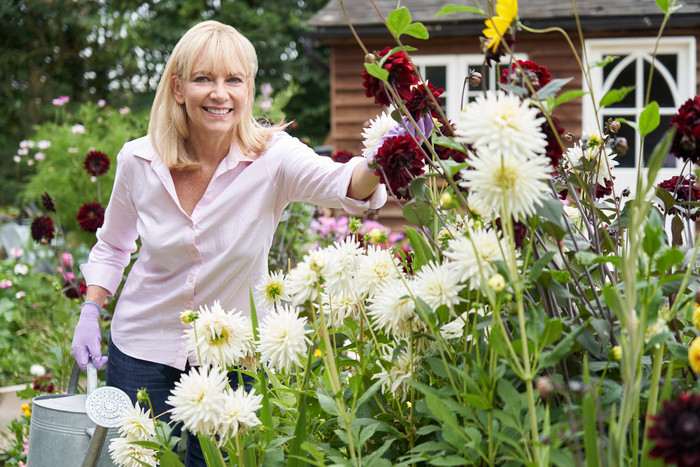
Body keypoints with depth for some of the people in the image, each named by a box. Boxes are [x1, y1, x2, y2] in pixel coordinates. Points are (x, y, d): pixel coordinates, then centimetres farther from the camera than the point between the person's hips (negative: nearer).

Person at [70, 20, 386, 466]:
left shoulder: (272, 158, -17)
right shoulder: (138, 160, -10)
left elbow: (342, 185, -38)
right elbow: (112, 245, 9)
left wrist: (375, 166, -59)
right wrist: (90, 314, -1)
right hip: (143, 351, 1)